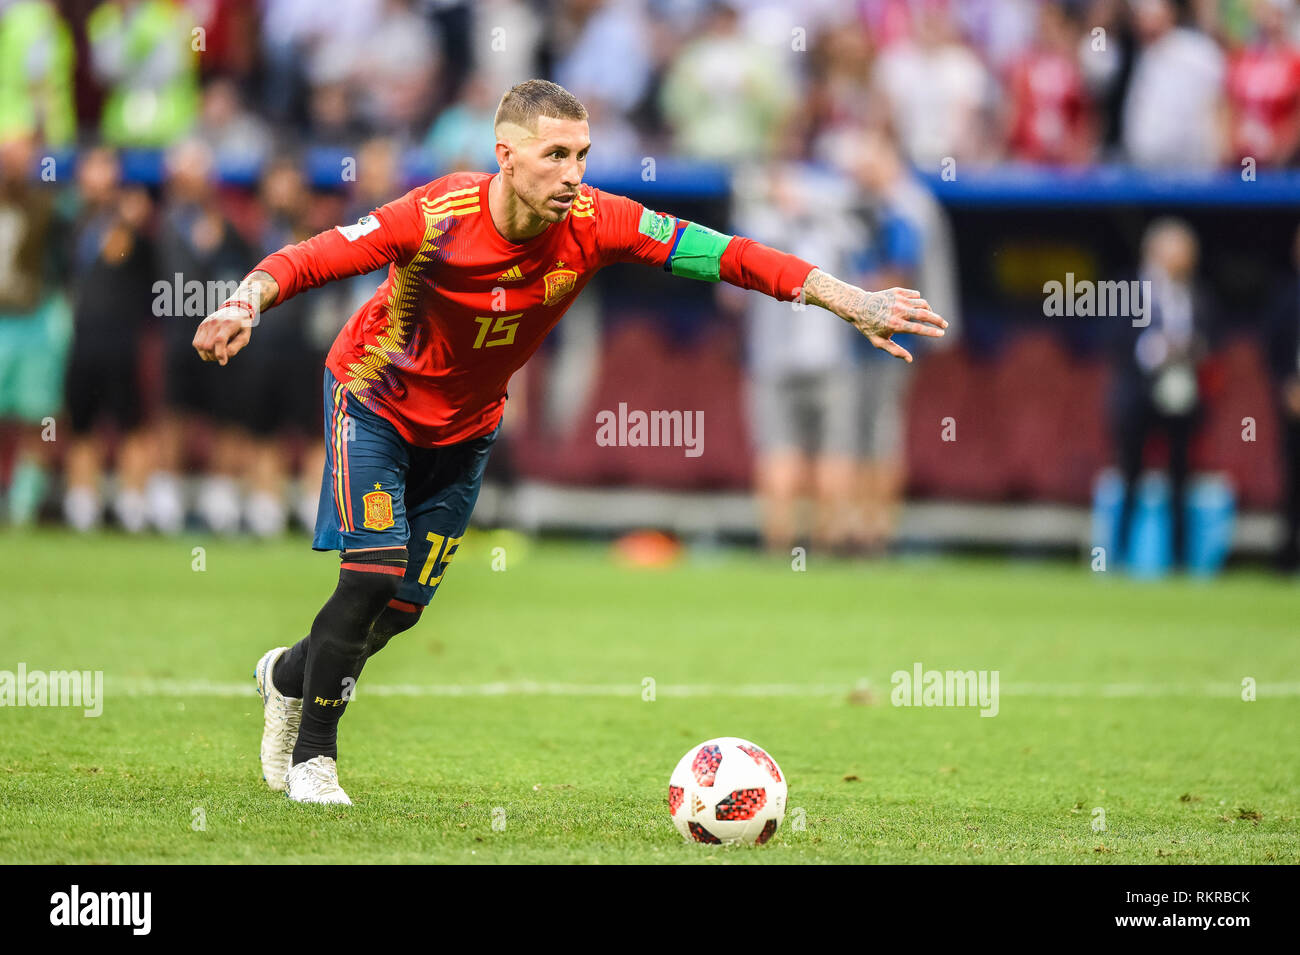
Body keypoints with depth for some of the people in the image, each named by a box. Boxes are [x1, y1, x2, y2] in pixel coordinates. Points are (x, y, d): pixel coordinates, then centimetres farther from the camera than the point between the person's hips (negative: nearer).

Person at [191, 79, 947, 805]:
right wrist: (243, 308, -50)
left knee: (405, 605, 7)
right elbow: (305, 260, -29)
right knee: (374, 572, -17)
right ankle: (312, 755, 3)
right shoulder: (435, 218, -32)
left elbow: (725, 255, -27)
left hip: (467, 426, 4)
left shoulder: (592, 225, -25)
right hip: (375, 401, -4)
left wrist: (856, 304, -34)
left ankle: (292, 675, 38)